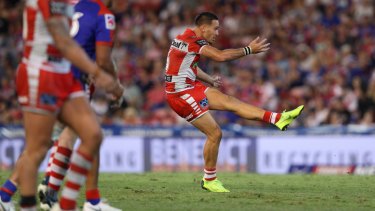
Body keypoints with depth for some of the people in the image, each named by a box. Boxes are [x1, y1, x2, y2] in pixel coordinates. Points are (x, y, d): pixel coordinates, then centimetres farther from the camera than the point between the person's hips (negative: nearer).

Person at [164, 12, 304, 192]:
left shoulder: (187, 39, 13)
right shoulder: (194, 41, -18)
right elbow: (221, 56, -28)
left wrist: (210, 81, 22)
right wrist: (249, 50, -20)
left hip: (190, 88, 10)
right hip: (182, 94, -10)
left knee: (230, 102, 0)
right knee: (214, 134, -6)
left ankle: (277, 118, -6)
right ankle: (209, 180, 7)